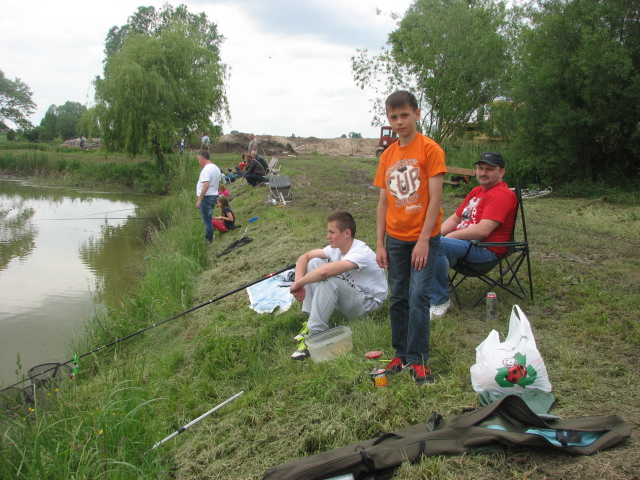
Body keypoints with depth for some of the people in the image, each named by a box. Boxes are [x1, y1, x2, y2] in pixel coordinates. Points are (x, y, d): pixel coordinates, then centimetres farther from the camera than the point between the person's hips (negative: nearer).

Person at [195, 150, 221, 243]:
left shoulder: (206, 169, -17)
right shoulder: (216, 168, 13)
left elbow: (206, 185, -26)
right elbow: (218, 183, 20)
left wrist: (199, 200, -24)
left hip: (206, 197, -10)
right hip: (214, 196, 10)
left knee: (207, 220, -4)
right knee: (208, 219, 17)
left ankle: (208, 240, 0)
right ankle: (209, 238, 23)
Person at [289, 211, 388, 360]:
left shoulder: (361, 253, -29)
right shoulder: (336, 248, -4)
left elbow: (325, 271, -43)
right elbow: (305, 256, 2)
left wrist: (298, 283, -30)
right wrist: (298, 281, -16)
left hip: (368, 302, -8)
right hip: (345, 298, 8)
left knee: (329, 279, -34)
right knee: (314, 263, -7)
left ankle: (314, 334, -26)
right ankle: (310, 319, -9)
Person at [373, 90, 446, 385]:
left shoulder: (429, 149, -8)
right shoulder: (387, 156, 8)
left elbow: (435, 198, -12)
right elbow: (383, 202, 9)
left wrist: (424, 240, -16)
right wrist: (380, 244, 5)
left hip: (423, 237, -5)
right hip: (395, 238, 5)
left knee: (418, 297, -8)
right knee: (398, 299, 10)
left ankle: (418, 360, 4)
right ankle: (401, 354, 22)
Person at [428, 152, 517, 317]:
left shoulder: (502, 195, -13)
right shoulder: (477, 191, 18)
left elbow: (483, 230, -24)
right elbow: (455, 218, 20)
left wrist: (450, 236, -15)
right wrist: (436, 234, 1)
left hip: (485, 249, -10)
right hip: (464, 242, 10)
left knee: (436, 245, -31)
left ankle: (440, 302, -18)